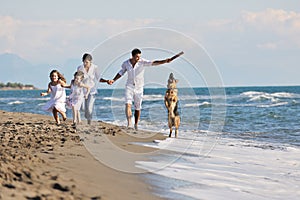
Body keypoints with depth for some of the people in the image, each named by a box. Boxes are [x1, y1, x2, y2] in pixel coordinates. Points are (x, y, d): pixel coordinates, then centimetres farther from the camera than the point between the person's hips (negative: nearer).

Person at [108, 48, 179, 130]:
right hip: (129, 86, 0)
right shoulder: (126, 63, -7)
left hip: (139, 87, 0)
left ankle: (136, 125, 21)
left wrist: (165, 61, -39)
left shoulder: (142, 62, -14)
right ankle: (129, 123, -25)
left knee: (137, 108, 7)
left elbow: (153, 63, -26)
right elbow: (121, 72, 10)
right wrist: (113, 80, 5)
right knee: (128, 104, -18)